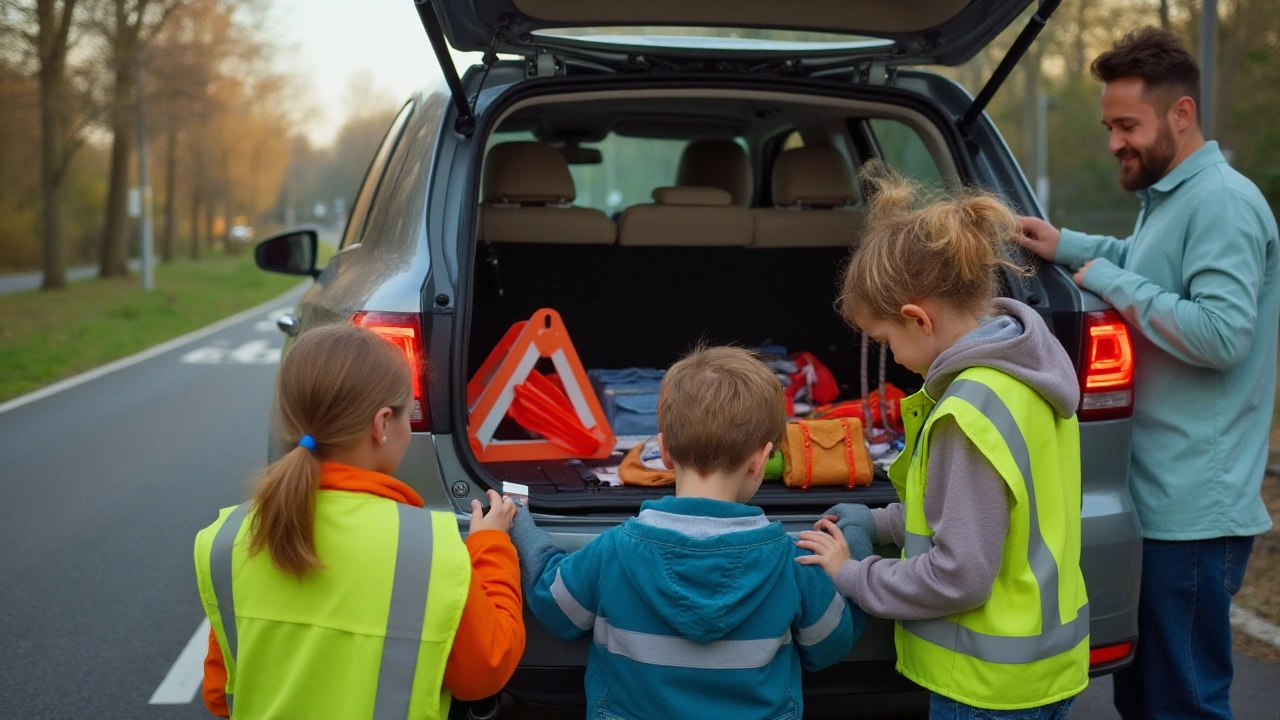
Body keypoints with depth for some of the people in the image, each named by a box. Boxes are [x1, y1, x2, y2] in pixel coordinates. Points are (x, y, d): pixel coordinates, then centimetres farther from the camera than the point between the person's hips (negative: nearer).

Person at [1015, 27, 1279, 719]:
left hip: (1193, 510, -10)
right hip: (1154, 496, 10)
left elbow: (1222, 333, -24)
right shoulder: (1170, 197, 15)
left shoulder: (1223, 203, -16)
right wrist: (1069, 247, 13)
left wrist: (1113, 282, -16)